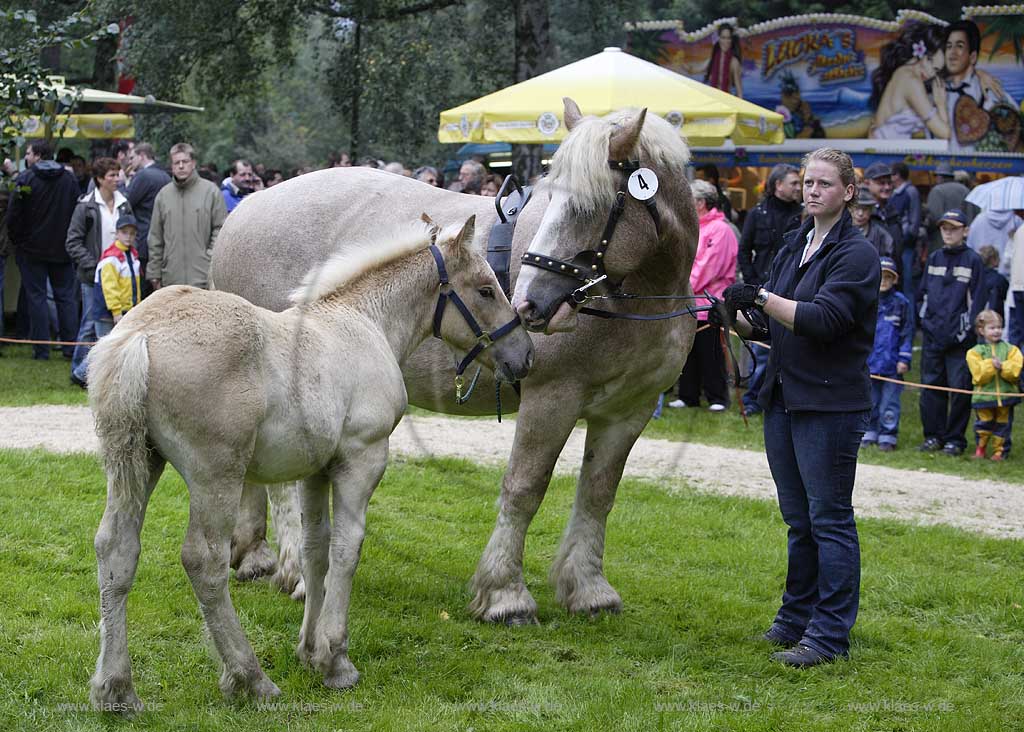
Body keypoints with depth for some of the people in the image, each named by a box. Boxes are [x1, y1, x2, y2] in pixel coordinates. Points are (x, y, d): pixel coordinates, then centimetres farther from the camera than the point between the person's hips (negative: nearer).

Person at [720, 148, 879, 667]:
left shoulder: (857, 255, -10)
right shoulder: (794, 246, 14)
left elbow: (824, 319, -23)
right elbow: (771, 325, 15)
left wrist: (762, 298, -25)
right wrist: (738, 318, -5)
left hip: (831, 405, -8)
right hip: (783, 399, 8)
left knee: (830, 519, -3)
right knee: (798, 520, 16)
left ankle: (830, 634, 2)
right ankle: (797, 617, 26)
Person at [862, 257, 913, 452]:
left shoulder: (901, 303, -1)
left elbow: (907, 333, 2)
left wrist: (904, 359, -3)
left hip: (891, 363, -2)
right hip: (868, 361, 2)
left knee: (889, 402, 0)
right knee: (869, 400, 10)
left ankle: (888, 436, 7)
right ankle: (869, 433, 20)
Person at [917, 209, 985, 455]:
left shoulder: (972, 260, 0)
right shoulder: (934, 258, 14)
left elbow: (976, 299, -3)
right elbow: (923, 293, 20)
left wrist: (967, 329, -9)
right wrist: (924, 319, 8)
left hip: (959, 338, -4)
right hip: (932, 335, 4)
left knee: (960, 389, -4)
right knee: (931, 386, 5)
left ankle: (955, 439, 4)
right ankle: (933, 436, 14)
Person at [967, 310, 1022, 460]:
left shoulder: (1010, 349, 6)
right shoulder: (975, 352, 0)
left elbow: (1015, 370, -6)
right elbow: (978, 374, -11)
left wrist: (1002, 366, -19)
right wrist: (990, 366, -22)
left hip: (1006, 395, 2)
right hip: (984, 395, -2)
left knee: (1003, 424, 6)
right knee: (984, 423, 2)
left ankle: (1000, 451, 15)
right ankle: (980, 448, 19)